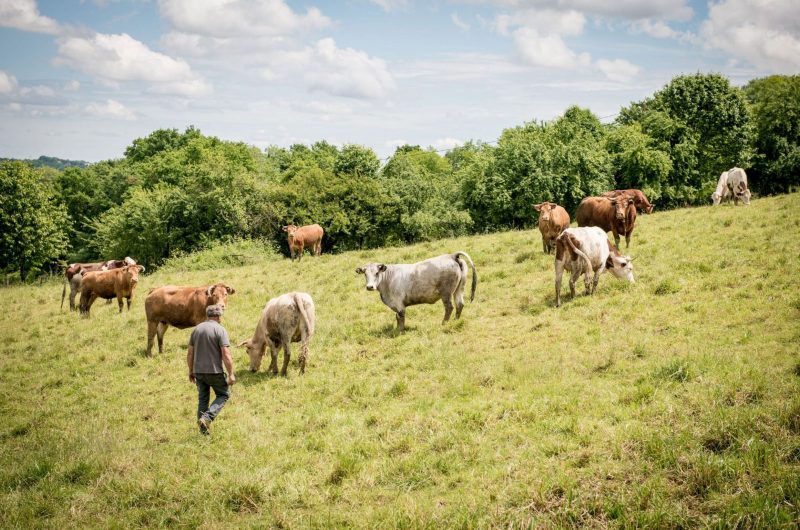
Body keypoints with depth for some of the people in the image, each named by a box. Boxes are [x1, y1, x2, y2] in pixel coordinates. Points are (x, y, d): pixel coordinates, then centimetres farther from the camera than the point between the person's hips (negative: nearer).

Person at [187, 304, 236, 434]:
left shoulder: (197, 329, 8)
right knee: (223, 394, 12)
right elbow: (226, 355, -16)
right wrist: (231, 374, -11)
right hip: (214, 371, -5)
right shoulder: (220, 330, -10)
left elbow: (190, 353, 11)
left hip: (198, 371, 5)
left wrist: (191, 371, 21)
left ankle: (203, 429, 18)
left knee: (202, 398, 16)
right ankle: (207, 417, -7)